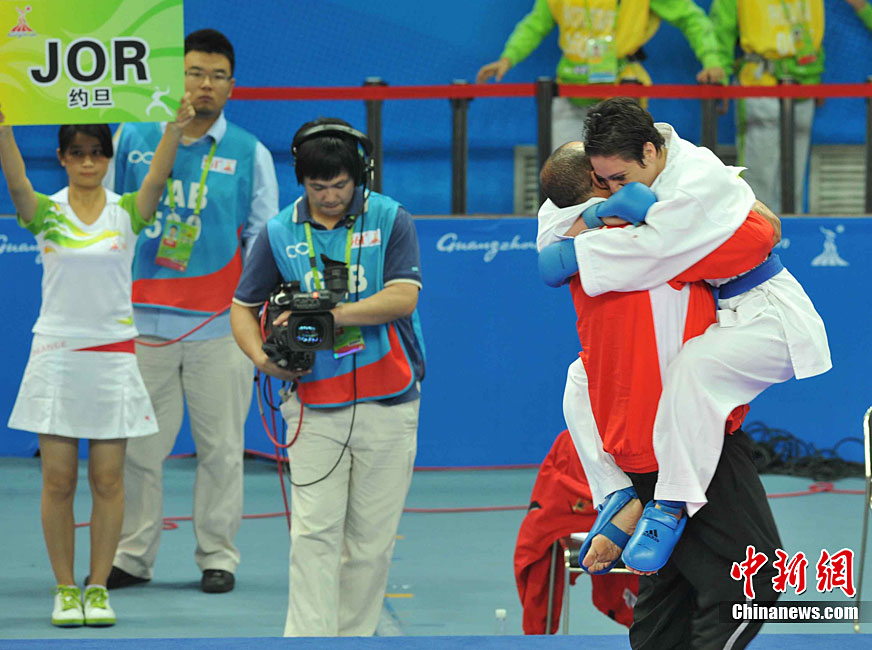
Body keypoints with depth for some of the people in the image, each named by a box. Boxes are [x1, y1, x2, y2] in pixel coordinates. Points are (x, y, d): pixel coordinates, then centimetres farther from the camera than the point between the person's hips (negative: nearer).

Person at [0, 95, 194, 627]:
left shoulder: (128, 212, 3)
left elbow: (159, 176, -15)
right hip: (56, 354, 0)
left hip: (113, 357, 0)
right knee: (58, 480, 0)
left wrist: (177, 128, -34)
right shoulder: (45, 213, 1)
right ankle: (65, 589, 9)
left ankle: (99, 588, 10)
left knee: (108, 480, 1)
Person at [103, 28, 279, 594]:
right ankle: (132, 555, 11)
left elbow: (264, 241, 8)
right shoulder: (133, 140, 7)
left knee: (221, 447, 2)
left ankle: (217, 556, 12)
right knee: (137, 445, 2)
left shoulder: (250, 154, 5)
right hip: (142, 319, 1)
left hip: (220, 326, -1)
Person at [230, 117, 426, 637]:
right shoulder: (279, 233, 4)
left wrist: (327, 314, -21)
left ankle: (353, 640, 13)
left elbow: (403, 298, -11)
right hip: (315, 407, 0)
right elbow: (243, 307, 11)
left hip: (387, 405, 0)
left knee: (373, 538, 3)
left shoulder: (390, 220, 0)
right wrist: (261, 356, -9)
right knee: (314, 534, -8)